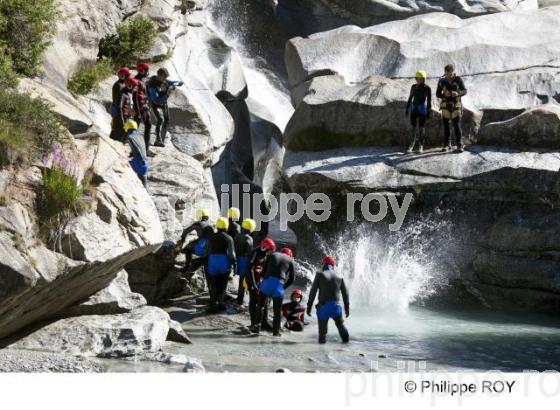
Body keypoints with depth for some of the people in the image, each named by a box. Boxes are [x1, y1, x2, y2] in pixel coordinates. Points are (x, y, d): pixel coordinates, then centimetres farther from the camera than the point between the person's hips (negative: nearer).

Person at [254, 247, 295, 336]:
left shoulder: (272, 255, 21)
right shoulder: (290, 260, 17)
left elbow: (263, 272, 15)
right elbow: (291, 279, 13)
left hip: (267, 281, 1)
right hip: (279, 284, -1)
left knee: (260, 305, 17)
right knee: (277, 310, 10)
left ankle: (257, 325, 9)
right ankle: (276, 331, 11)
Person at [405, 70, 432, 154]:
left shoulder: (427, 88, -7)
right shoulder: (414, 87, 6)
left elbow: (429, 100, -6)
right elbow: (410, 98, 14)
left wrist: (428, 112, -9)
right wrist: (407, 108, 13)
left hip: (422, 109, -4)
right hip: (414, 108, 4)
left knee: (421, 127, 1)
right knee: (414, 127, 3)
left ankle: (421, 146, 7)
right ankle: (412, 145, 12)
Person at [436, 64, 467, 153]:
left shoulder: (458, 79, -6)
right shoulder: (442, 81, -4)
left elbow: (464, 91, -4)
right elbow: (437, 94, 0)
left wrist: (457, 93, -26)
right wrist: (444, 95, -23)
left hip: (456, 106, -2)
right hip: (446, 106, 2)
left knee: (457, 126, -8)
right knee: (446, 126, 3)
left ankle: (460, 146, -3)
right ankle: (447, 145, 12)